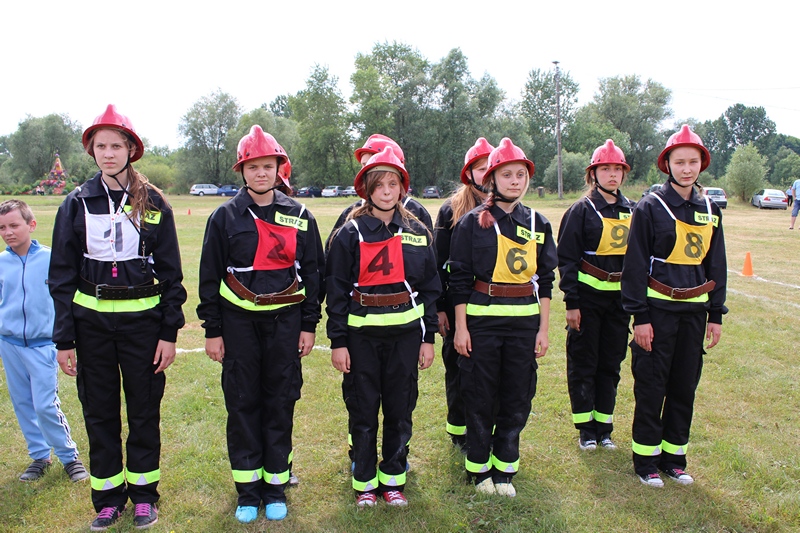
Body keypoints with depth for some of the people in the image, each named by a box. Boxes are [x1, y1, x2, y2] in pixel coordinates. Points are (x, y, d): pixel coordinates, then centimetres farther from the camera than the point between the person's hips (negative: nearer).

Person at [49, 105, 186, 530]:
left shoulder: (154, 203, -1)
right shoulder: (77, 203, 2)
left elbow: (171, 272, 2)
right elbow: (62, 275, 4)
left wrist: (169, 332, -4)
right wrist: (64, 339, 0)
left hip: (142, 319, -1)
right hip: (91, 321, 1)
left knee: (144, 409, 8)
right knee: (99, 411, 10)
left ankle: (143, 493, 26)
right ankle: (108, 498, 26)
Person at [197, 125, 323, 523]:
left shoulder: (299, 217, 4)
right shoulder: (225, 217, 1)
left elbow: (312, 272, 7)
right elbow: (210, 276, 3)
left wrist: (309, 325, 3)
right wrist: (212, 330, 0)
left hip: (285, 321, 1)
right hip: (239, 322, 0)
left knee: (281, 402, 6)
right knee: (242, 403, 6)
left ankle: (276, 484, 21)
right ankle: (247, 488, 19)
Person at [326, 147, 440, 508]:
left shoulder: (418, 233, 4)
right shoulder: (350, 234, -3)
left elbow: (430, 288, 8)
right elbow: (336, 290, -2)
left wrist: (428, 337, 5)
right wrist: (337, 341, -5)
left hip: (406, 332, 2)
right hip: (362, 335, -2)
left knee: (400, 410, 10)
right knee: (362, 411, 7)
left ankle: (393, 478, 27)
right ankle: (365, 482, 23)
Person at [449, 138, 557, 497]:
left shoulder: (538, 224, 6)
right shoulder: (473, 221, -4)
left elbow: (545, 280, 8)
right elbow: (459, 278, -5)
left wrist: (543, 330, 4)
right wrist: (460, 328, -8)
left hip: (525, 322, 3)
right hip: (482, 319, -3)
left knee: (517, 399, 9)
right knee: (480, 399, 6)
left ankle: (504, 469, 26)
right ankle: (479, 469, 24)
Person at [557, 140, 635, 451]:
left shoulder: (632, 211, 8)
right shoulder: (582, 210, -6)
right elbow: (566, 258, -9)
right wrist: (571, 303, -13)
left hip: (620, 298, 5)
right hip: (588, 296, -4)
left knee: (611, 364, 12)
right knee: (583, 364, 4)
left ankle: (604, 427, 24)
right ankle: (586, 428, 17)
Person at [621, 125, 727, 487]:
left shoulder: (710, 210, 8)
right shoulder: (650, 207, -7)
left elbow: (717, 264, 13)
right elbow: (635, 264, -8)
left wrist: (716, 314, 10)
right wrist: (639, 316, -11)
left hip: (695, 310, 5)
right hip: (658, 309, -5)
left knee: (685, 386, 11)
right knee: (651, 386, 2)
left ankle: (674, 456, 25)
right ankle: (646, 458, 16)